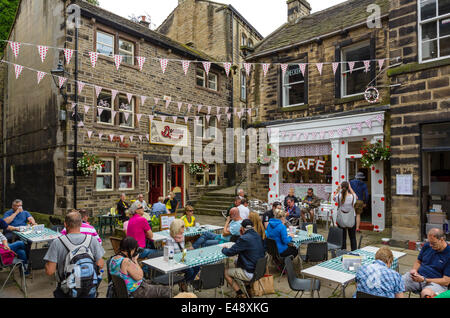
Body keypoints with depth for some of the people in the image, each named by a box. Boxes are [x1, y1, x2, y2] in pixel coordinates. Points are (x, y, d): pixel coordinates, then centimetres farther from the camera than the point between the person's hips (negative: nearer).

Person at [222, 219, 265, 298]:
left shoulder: (244, 238, -23)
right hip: (260, 269, 9)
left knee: (225, 272, 6)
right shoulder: (258, 236, 2)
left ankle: (240, 294, 5)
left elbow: (229, 252, -18)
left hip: (251, 273, -9)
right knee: (236, 262, 29)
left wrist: (224, 249, 2)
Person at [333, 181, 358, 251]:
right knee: (353, 237, 12)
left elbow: (334, 198, 12)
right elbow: (356, 197, 14)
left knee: (342, 237, 9)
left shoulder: (339, 196, -13)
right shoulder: (352, 196, -13)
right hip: (351, 219, 0)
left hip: (341, 220, 0)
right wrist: (350, 188, 15)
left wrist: (338, 189, 13)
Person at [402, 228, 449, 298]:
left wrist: (424, 280, -19)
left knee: (425, 293, -40)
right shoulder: (427, 246, 8)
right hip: (418, 276, 4)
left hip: (436, 282, -4)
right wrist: (414, 270, -2)